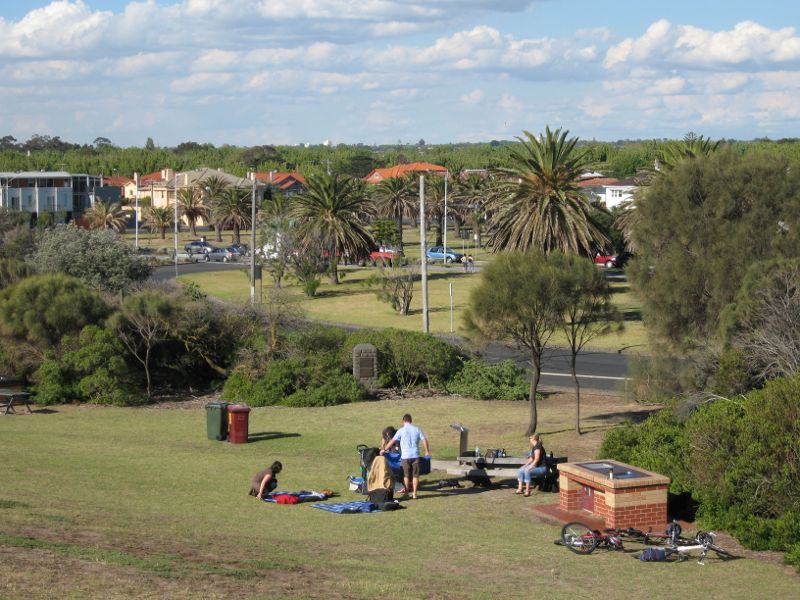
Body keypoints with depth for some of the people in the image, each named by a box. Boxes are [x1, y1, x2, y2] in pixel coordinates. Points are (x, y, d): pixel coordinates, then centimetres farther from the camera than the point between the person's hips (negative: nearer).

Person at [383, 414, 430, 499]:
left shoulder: (402, 430, -3)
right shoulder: (417, 429, 5)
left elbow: (393, 440, -6)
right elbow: (424, 440, 2)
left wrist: (384, 449, 0)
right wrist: (427, 451, 12)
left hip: (405, 456, -2)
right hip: (415, 455, 2)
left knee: (406, 475, 8)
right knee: (415, 475, 7)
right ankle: (414, 493, 5)